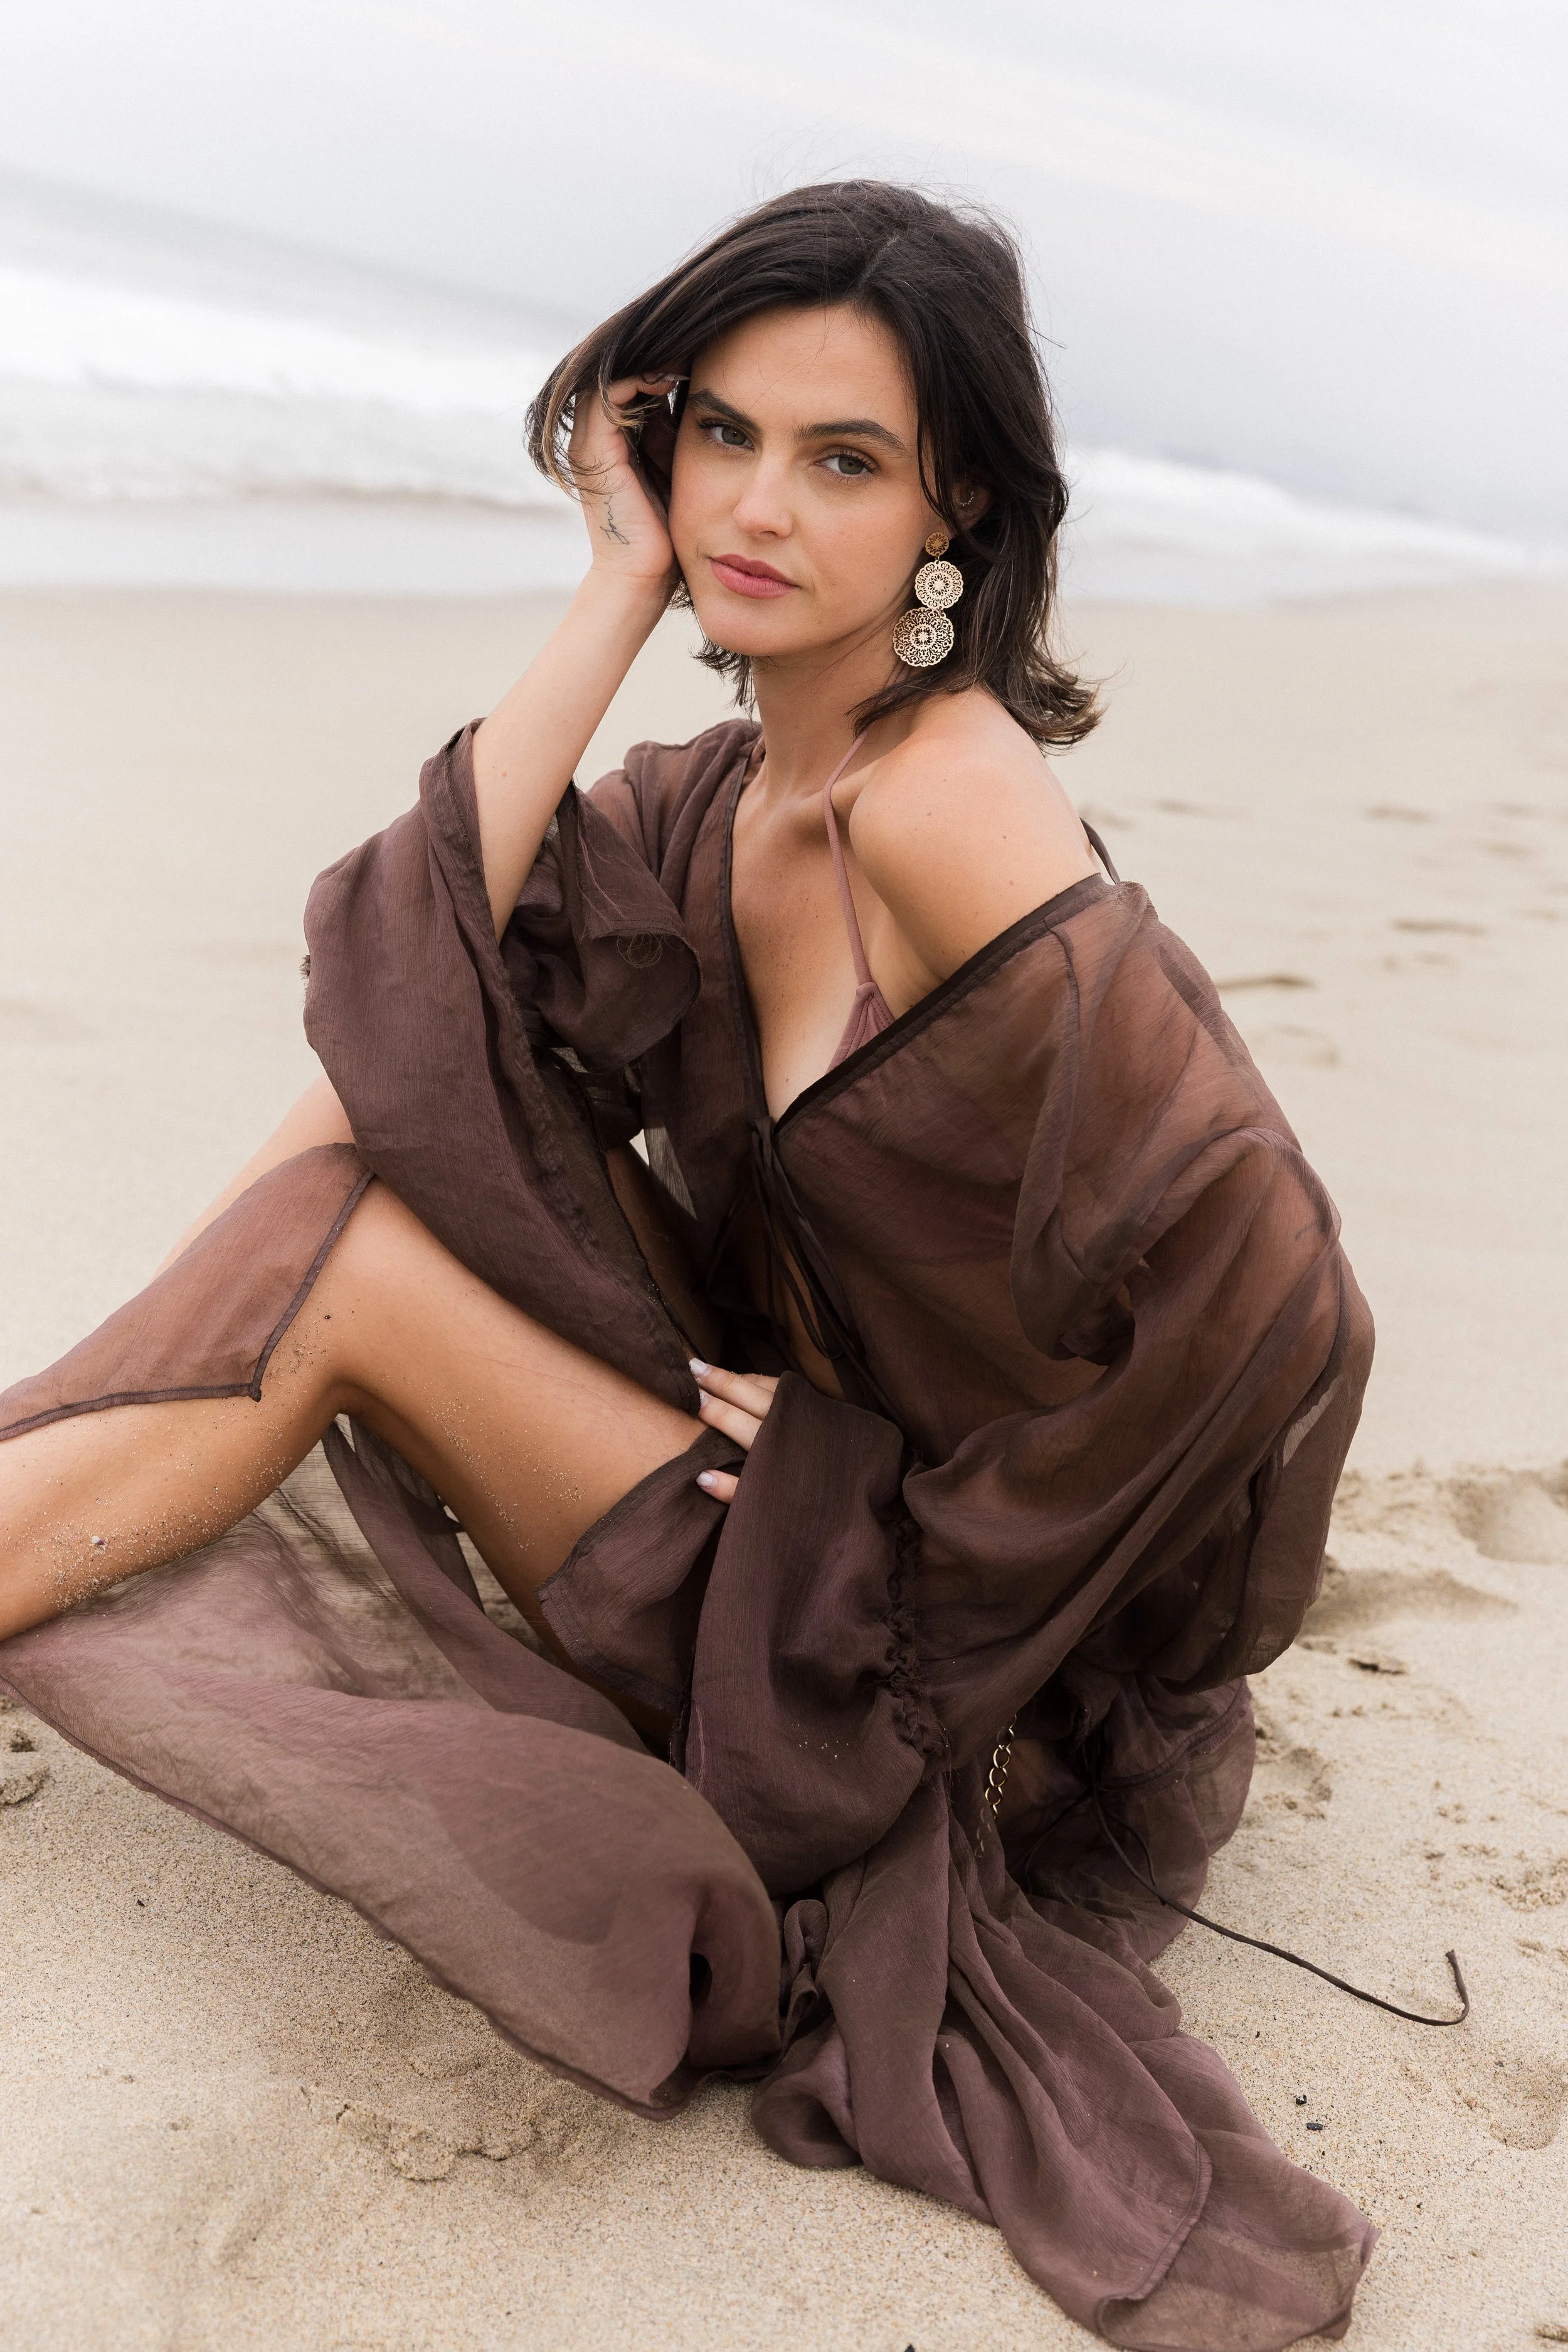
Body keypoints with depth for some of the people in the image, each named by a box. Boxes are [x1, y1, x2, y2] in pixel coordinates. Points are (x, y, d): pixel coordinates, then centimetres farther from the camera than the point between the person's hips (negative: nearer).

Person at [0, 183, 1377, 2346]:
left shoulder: (943, 793, -24)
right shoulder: (729, 793, 3)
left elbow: (1256, 1272, -28)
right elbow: (415, 952, -11)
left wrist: (879, 1496, -16)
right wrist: (620, 594, -12)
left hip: (871, 1655, -8)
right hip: (784, 1429, 8)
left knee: (359, 1245, -15)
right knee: (365, 1114, -2)